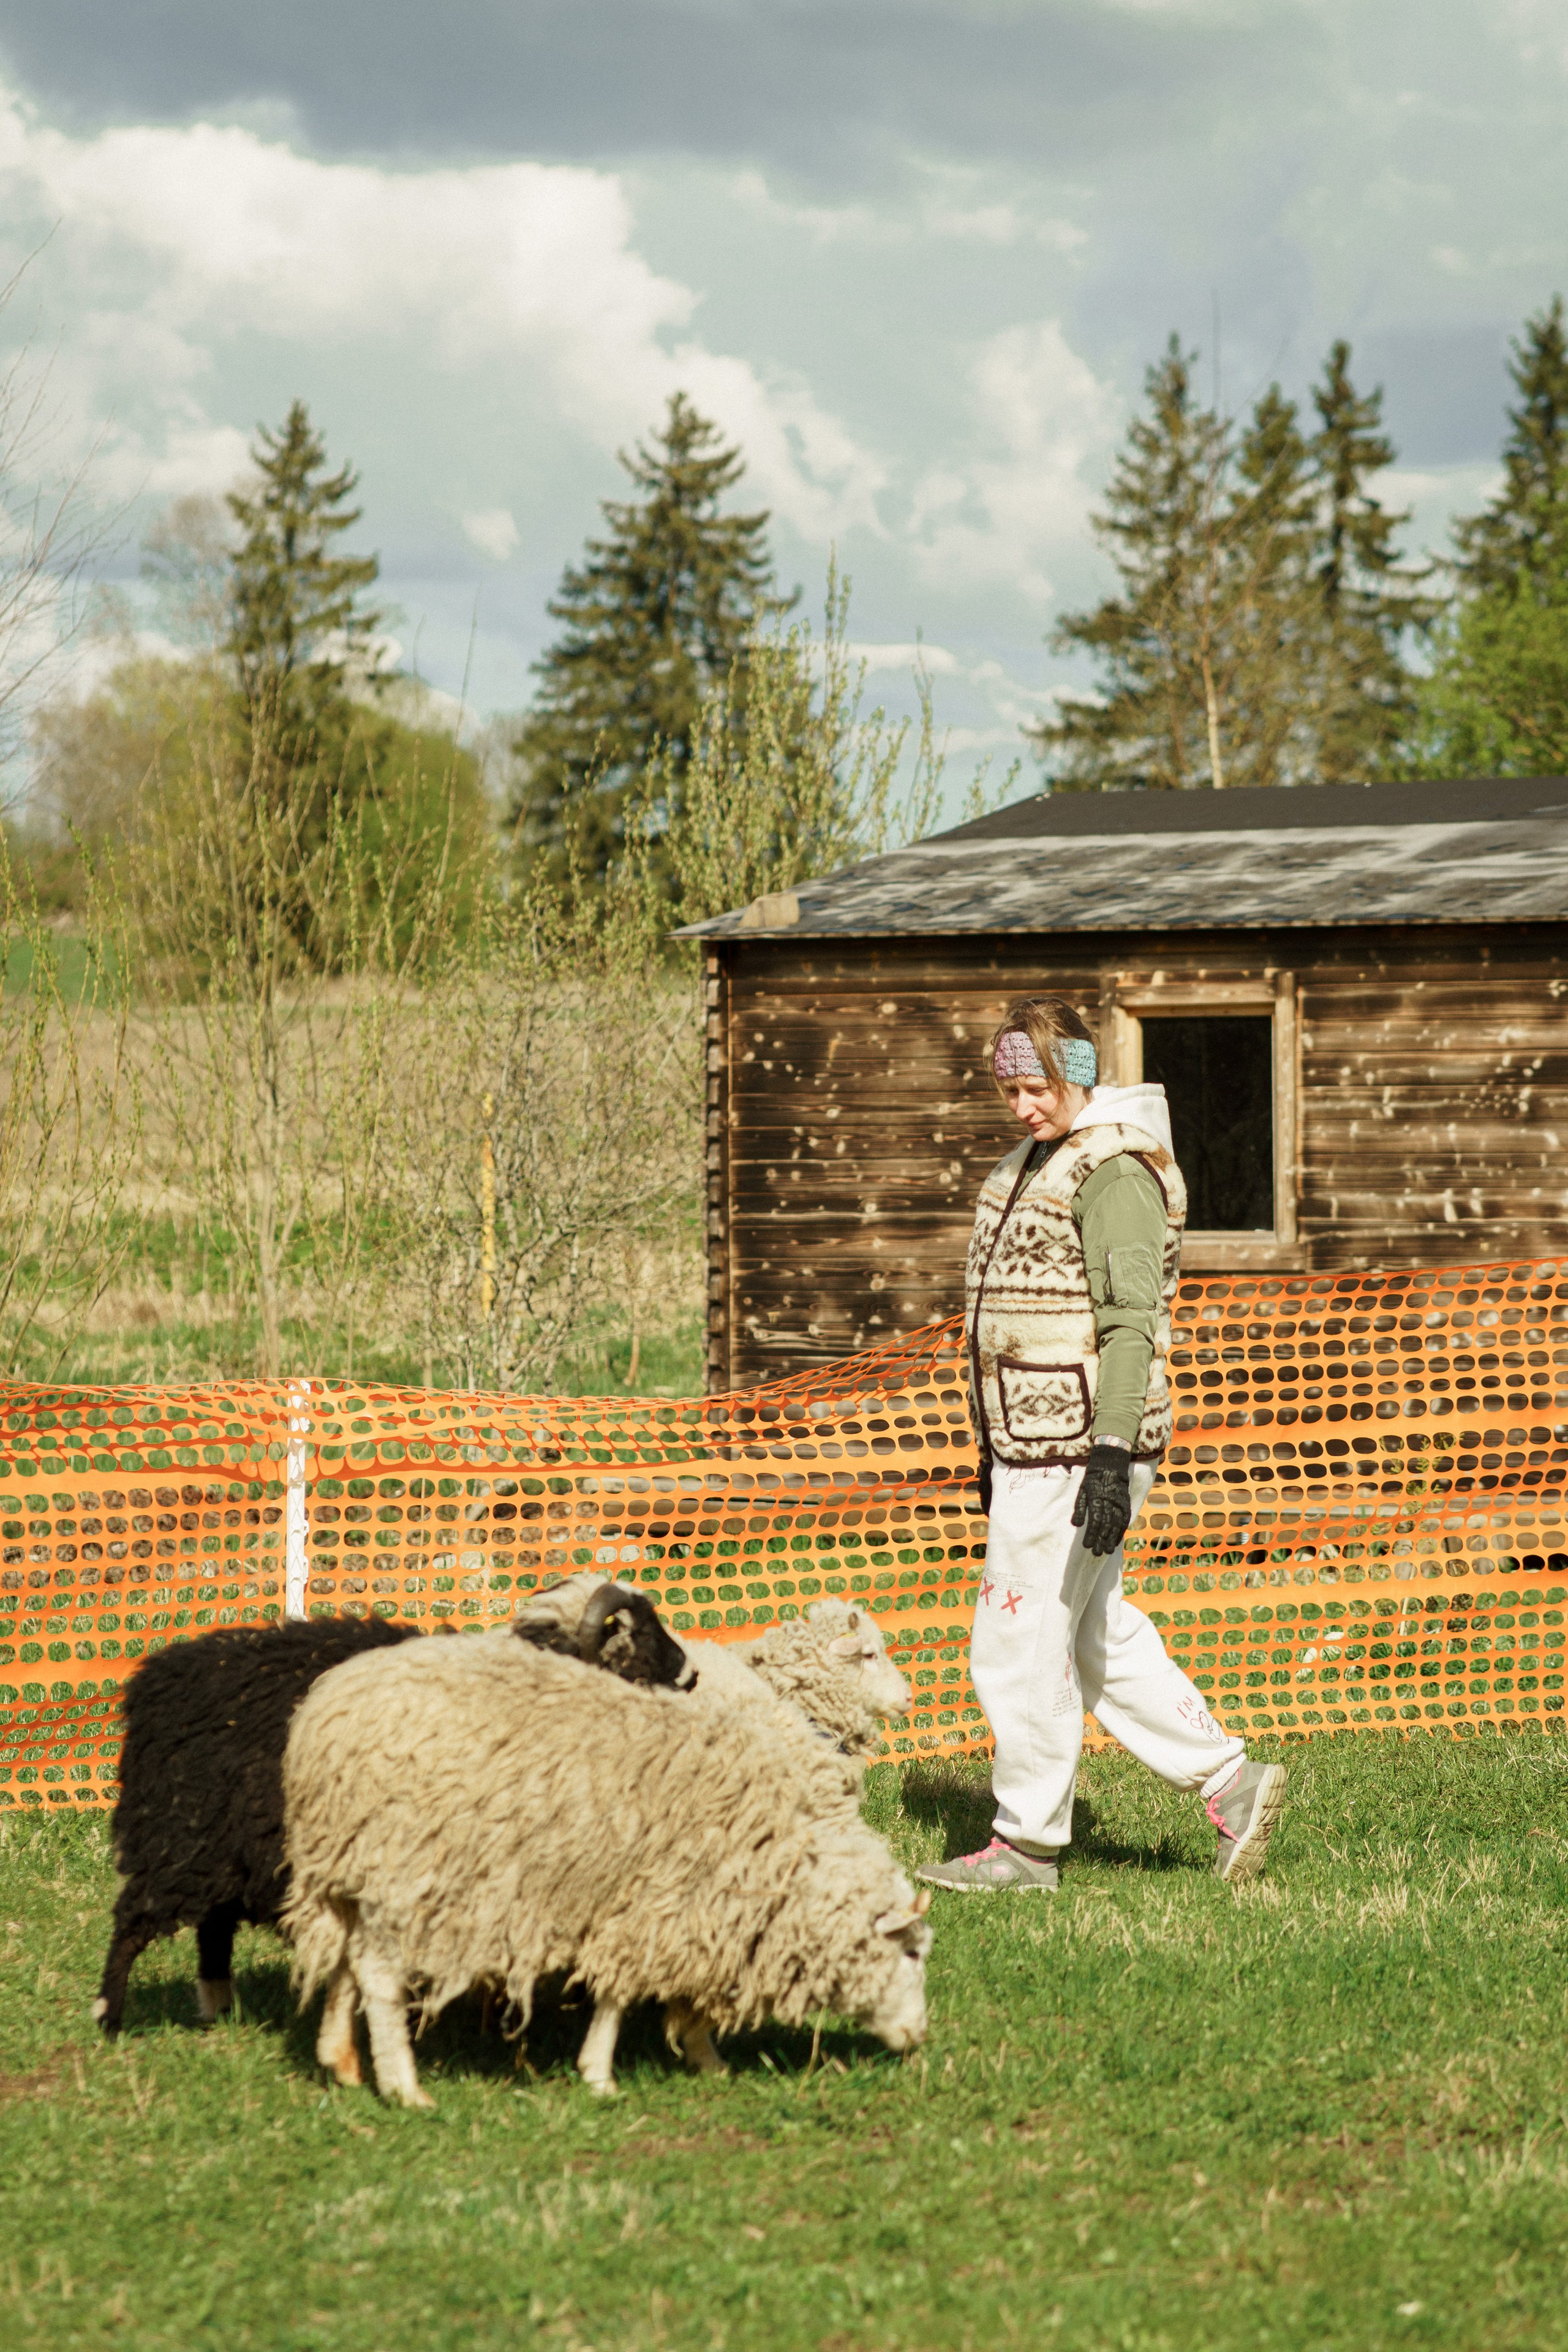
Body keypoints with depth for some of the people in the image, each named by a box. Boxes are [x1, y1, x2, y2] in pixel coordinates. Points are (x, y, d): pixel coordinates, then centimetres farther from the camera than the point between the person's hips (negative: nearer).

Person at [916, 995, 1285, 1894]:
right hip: (1031, 1441, 10)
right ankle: (1230, 1779, 19)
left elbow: (1129, 1320, -20)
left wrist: (1113, 1459, -25)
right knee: (1098, 1634, 14)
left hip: (1081, 1446, -10)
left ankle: (1028, 1845, 6)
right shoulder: (1038, 1162, 17)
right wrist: (995, 1449, 26)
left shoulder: (1117, 1170, -14)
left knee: (1022, 1643, -4)